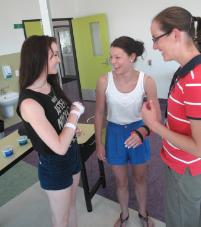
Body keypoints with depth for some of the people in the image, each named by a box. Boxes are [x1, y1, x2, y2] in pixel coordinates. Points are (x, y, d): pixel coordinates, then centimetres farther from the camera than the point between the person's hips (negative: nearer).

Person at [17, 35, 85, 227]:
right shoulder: (29, 103, -30)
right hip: (54, 167, -7)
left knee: (71, 205, 28)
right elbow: (59, 147, -30)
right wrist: (75, 112, -22)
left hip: (72, 156, 7)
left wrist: (72, 126, -4)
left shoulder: (52, 86, -5)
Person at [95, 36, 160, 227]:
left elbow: (156, 115, -13)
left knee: (140, 178, 22)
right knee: (121, 181, 19)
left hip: (138, 131, 0)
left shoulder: (146, 81, -19)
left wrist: (144, 131, -34)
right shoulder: (104, 81, -17)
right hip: (114, 133, 0)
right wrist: (98, 142, -1)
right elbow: (99, 113, -6)